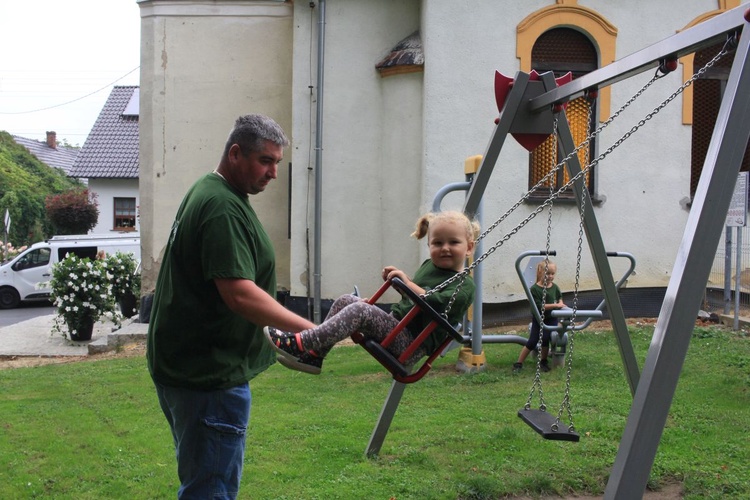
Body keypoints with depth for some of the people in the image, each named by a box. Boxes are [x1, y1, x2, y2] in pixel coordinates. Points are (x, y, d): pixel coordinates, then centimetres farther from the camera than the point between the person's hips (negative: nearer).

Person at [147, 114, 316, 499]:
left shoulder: (205, 192, 14)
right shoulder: (224, 208, -20)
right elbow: (240, 294, -27)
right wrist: (309, 330, -25)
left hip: (186, 363, 11)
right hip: (209, 376, -11)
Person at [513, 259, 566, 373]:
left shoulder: (555, 287, 2)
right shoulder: (535, 289, -16)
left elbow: (559, 296, 25)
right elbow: (539, 306, -23)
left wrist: (561, 303, 5)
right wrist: (556, 305, -24)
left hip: (551, 318, 3)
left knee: (545, 338, -16)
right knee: (532, 342, -3)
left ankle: (543, 362, 6)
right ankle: (519, 363, 9)